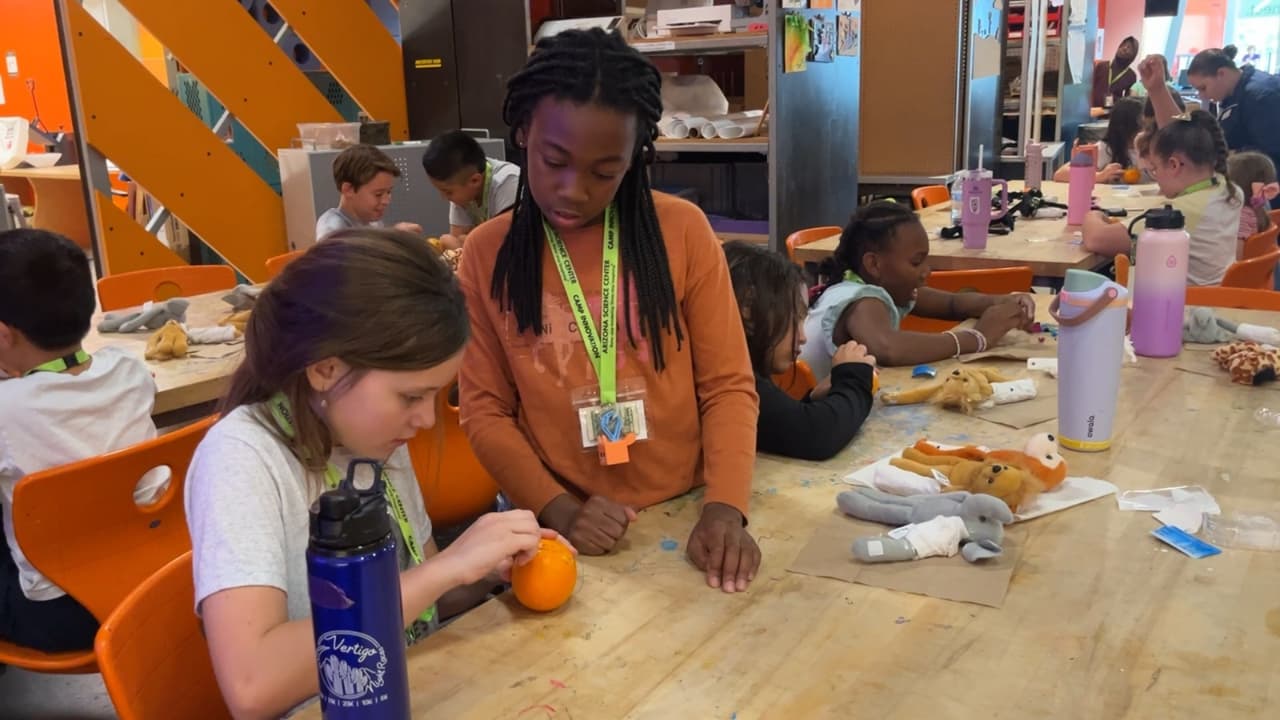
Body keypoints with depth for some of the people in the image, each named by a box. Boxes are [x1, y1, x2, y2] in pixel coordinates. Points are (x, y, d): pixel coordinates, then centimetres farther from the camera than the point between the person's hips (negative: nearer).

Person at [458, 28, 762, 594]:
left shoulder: (683, 231, -3)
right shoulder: (486, 252, 0)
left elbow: (728, 385, -1)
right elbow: (484, 409, 1)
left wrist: (725, 507, -14)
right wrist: (556, 508, -12)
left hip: (685, 517, 0)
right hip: (559, 535, 1)